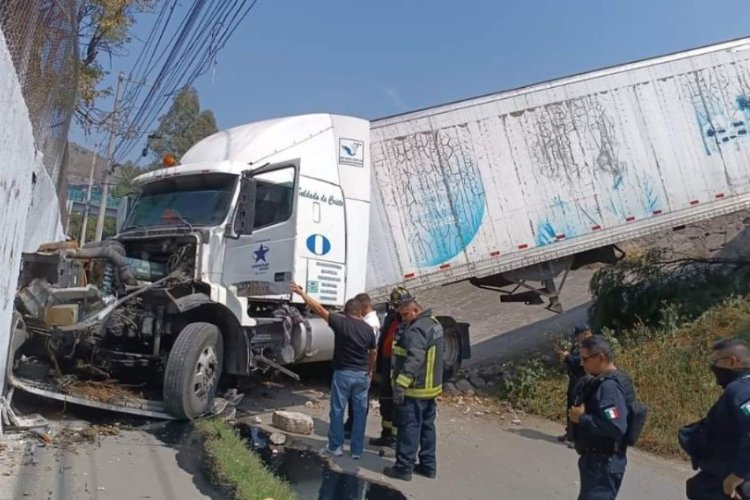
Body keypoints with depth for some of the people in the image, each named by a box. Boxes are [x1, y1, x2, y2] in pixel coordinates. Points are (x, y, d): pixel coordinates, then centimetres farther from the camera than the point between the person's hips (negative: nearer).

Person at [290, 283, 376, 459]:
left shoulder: (340, 323, -9)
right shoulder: (368, 329, 3)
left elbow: (319, 309, -9)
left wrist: (302, 293, -2)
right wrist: (370, 371, 29)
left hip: (343, 373, -3)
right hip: (362, 374, 3)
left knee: (338, 410, 9)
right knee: (360, 412, 9)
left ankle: (336, 446, 17)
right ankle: (357, 450, 15)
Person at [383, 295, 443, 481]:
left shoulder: (417, 330, -22)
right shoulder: (434, 323, 11)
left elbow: (413, 360, -30)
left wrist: (401, 384, -33)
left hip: (415, 389, -10)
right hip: (431, 386, 10)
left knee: (409, 428, -1)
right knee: (427, 426, 17)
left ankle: (404, 468, 7)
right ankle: (428, 465, 26)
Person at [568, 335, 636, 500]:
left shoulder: (609, 386, -23)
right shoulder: (605, 381, 9)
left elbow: (616, 427, -32)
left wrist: (582, 418, -23)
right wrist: (582, 413, 3)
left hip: (603, 463, -11)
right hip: (597, 459, 11)